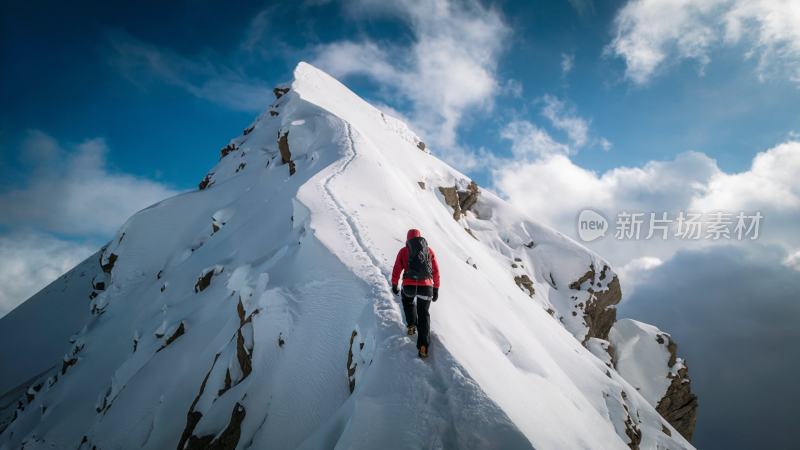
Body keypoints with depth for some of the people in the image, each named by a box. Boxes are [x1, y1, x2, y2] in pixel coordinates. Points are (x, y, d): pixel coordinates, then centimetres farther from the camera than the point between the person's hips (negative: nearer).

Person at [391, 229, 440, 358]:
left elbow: (396, 271, 7)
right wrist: (436, 289, 20)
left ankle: (412, 324, 23)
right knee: (424, 314, 13)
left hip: (409, 286, -1)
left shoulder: (403, 251, 8)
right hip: (426, 287, 1)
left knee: (407, 301, 34)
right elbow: (436, 272, 12)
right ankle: (423, 346, 3)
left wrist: (394, 285, 22)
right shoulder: (429, 251, 13)